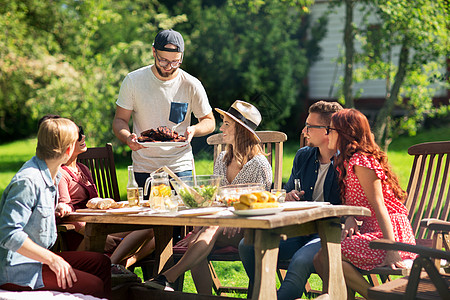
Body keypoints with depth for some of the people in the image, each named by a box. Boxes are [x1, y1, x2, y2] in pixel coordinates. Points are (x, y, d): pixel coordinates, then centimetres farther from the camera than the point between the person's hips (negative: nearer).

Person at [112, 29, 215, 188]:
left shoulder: (192, 85, -3)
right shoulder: (133, 81, -2)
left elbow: (209, 122, 9)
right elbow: (120, 120, 4)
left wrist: (193, 130, -14)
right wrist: (128, 138, -18)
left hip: (180, 167, 0)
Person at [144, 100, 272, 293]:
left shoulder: (259, 165, -5)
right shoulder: (222, 159, 16)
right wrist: (197, 231, -1)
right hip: (220, 225, 6)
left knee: (213, 230, -35)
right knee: (194, 243, -27)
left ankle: (168, 278, -47)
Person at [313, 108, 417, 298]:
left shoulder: (361, 161, -12)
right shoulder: (348, 162, 18)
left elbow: (379, 205, -18)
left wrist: (391, 250, -23)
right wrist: (350, 220, -5)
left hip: (388, 234, -9)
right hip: (371, 232, 9)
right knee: (320, 257, -4)